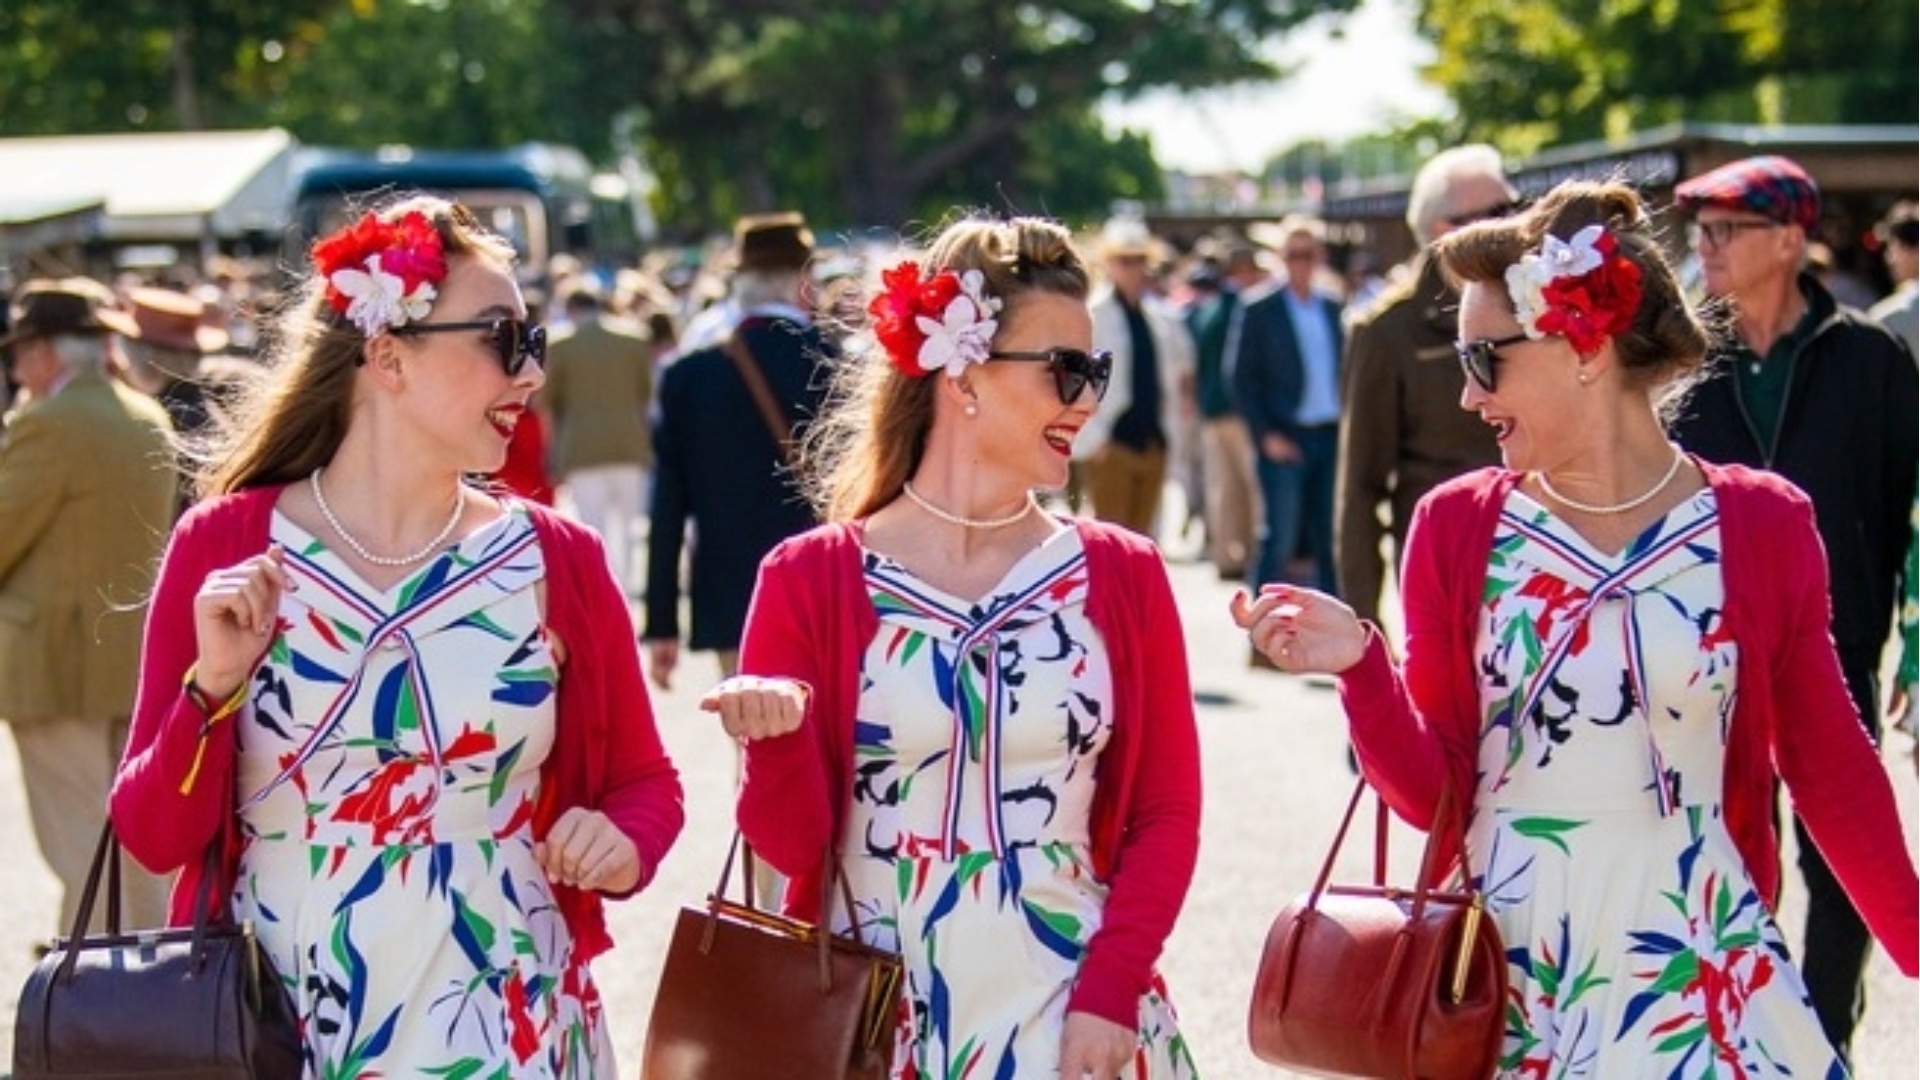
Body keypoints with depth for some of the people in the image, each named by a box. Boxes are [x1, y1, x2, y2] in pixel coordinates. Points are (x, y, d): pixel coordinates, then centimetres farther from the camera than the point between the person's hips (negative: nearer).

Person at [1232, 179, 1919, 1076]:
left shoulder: (1763, 528, -4)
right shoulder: (1456, 528, -1)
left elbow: (1834, 771, 4)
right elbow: (1433, 792, 0)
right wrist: (1360, 667, -17)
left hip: (1702, 984, -1)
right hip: (1503, 987, 1)